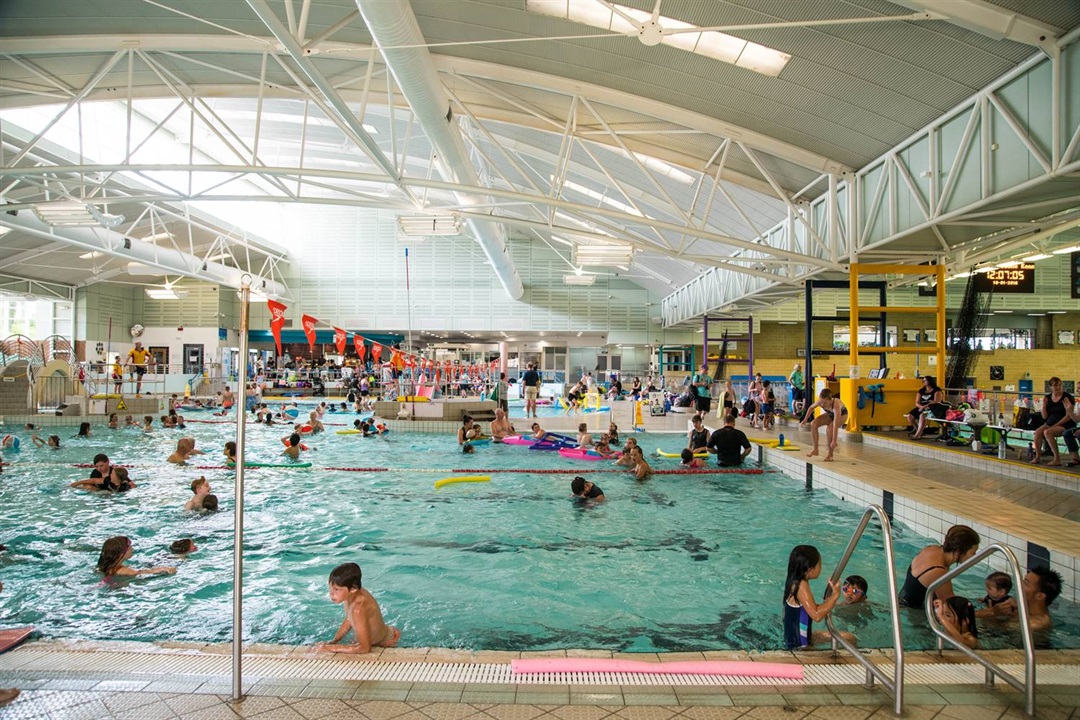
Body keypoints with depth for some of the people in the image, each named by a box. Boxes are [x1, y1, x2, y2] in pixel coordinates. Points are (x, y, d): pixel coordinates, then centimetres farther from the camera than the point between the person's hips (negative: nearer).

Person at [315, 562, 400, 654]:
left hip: (383, 643, -7)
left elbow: (365, 648, -33)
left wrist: (331, 648, -27)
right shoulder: (351, 594, -13)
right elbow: (349, 619, 9)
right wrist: (334, 641, -1)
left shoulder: (358, 608, -37)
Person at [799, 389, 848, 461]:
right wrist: (805, 420, -7)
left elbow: (836, 426, -45)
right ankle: (815, 449, -4)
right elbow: (811, 408, -3)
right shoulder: (820, 402, -29)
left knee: (829, 428, -31)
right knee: (813, 424, -16)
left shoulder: (836, 405, -43)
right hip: (830, 414, 5)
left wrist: (834, 441, -46)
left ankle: (830, 454, -12)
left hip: (842, 415, -5)